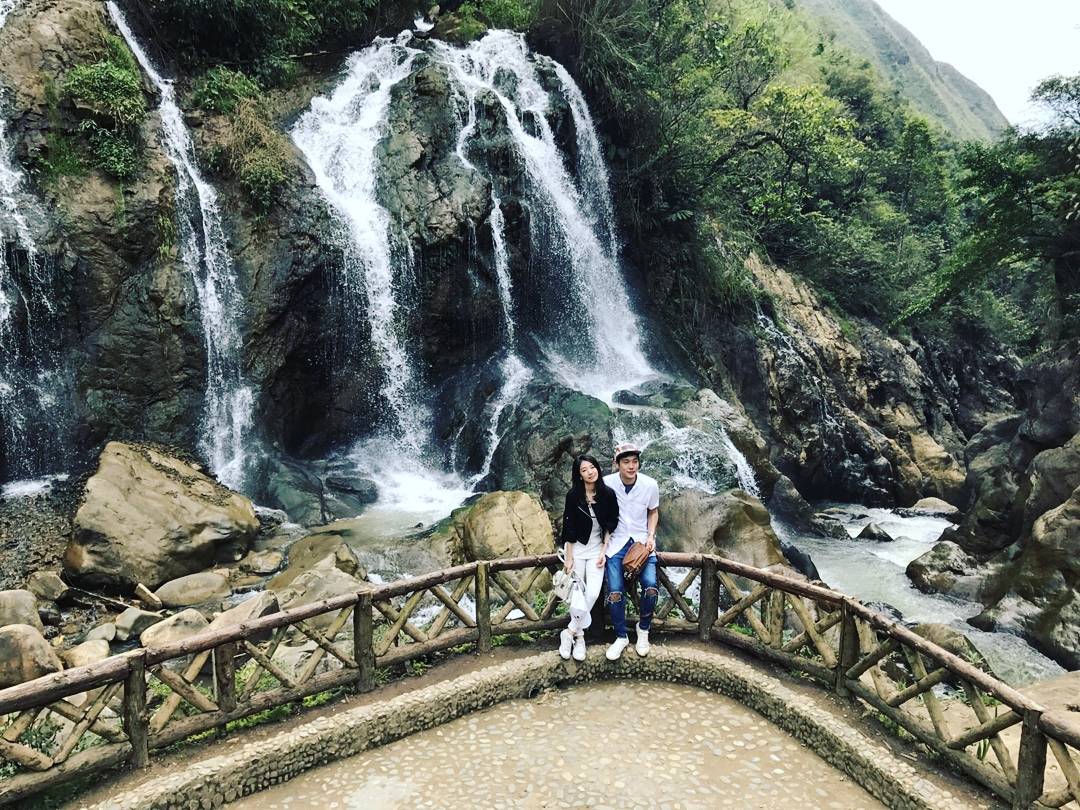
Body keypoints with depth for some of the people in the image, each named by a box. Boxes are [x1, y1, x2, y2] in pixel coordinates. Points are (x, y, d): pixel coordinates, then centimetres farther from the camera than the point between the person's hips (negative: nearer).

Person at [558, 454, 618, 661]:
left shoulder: (608, 494, -9)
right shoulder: (573, 496, -13)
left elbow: (610, 525, -1)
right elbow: (569, 527, -9)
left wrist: (603, 551, -6)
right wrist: (569, 558, -8)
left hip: (597, 548, 1)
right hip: (576, 547, -1)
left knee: (593, 593, -13)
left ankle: (570, 632, 0)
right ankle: (579, 636, 16)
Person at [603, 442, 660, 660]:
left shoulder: (650, 485, -9)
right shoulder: (606, 483, -13)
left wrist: (651, 536, -4)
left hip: (642, 541, 1)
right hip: (616, 542, 0)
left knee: (650, 586, -19)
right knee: (615, 592, -14)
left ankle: (643, 628, 10)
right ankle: (621, 637, 11)